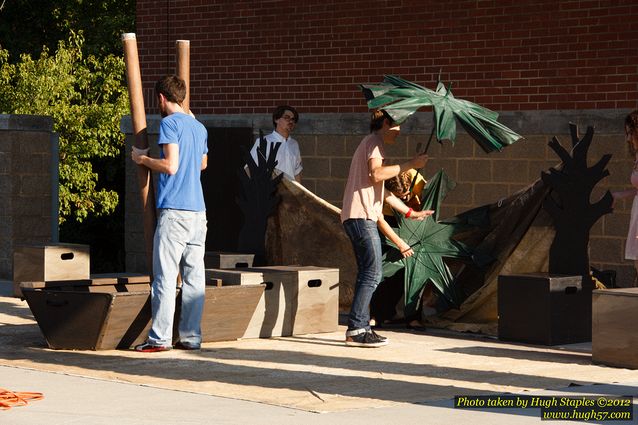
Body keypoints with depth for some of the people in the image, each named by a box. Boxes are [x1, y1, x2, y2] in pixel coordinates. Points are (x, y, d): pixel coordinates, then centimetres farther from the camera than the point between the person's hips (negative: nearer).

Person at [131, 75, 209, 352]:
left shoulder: (170, 123, -6)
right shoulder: (199, 127, 17)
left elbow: (170, 165, -15)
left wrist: (143, 159, 0)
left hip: (174, 211, -7)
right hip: (198, 210, 7)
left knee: (165, 276, -6)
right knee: (194, 276, 6)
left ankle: (160, 337, -7)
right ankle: (191, 336, 7)